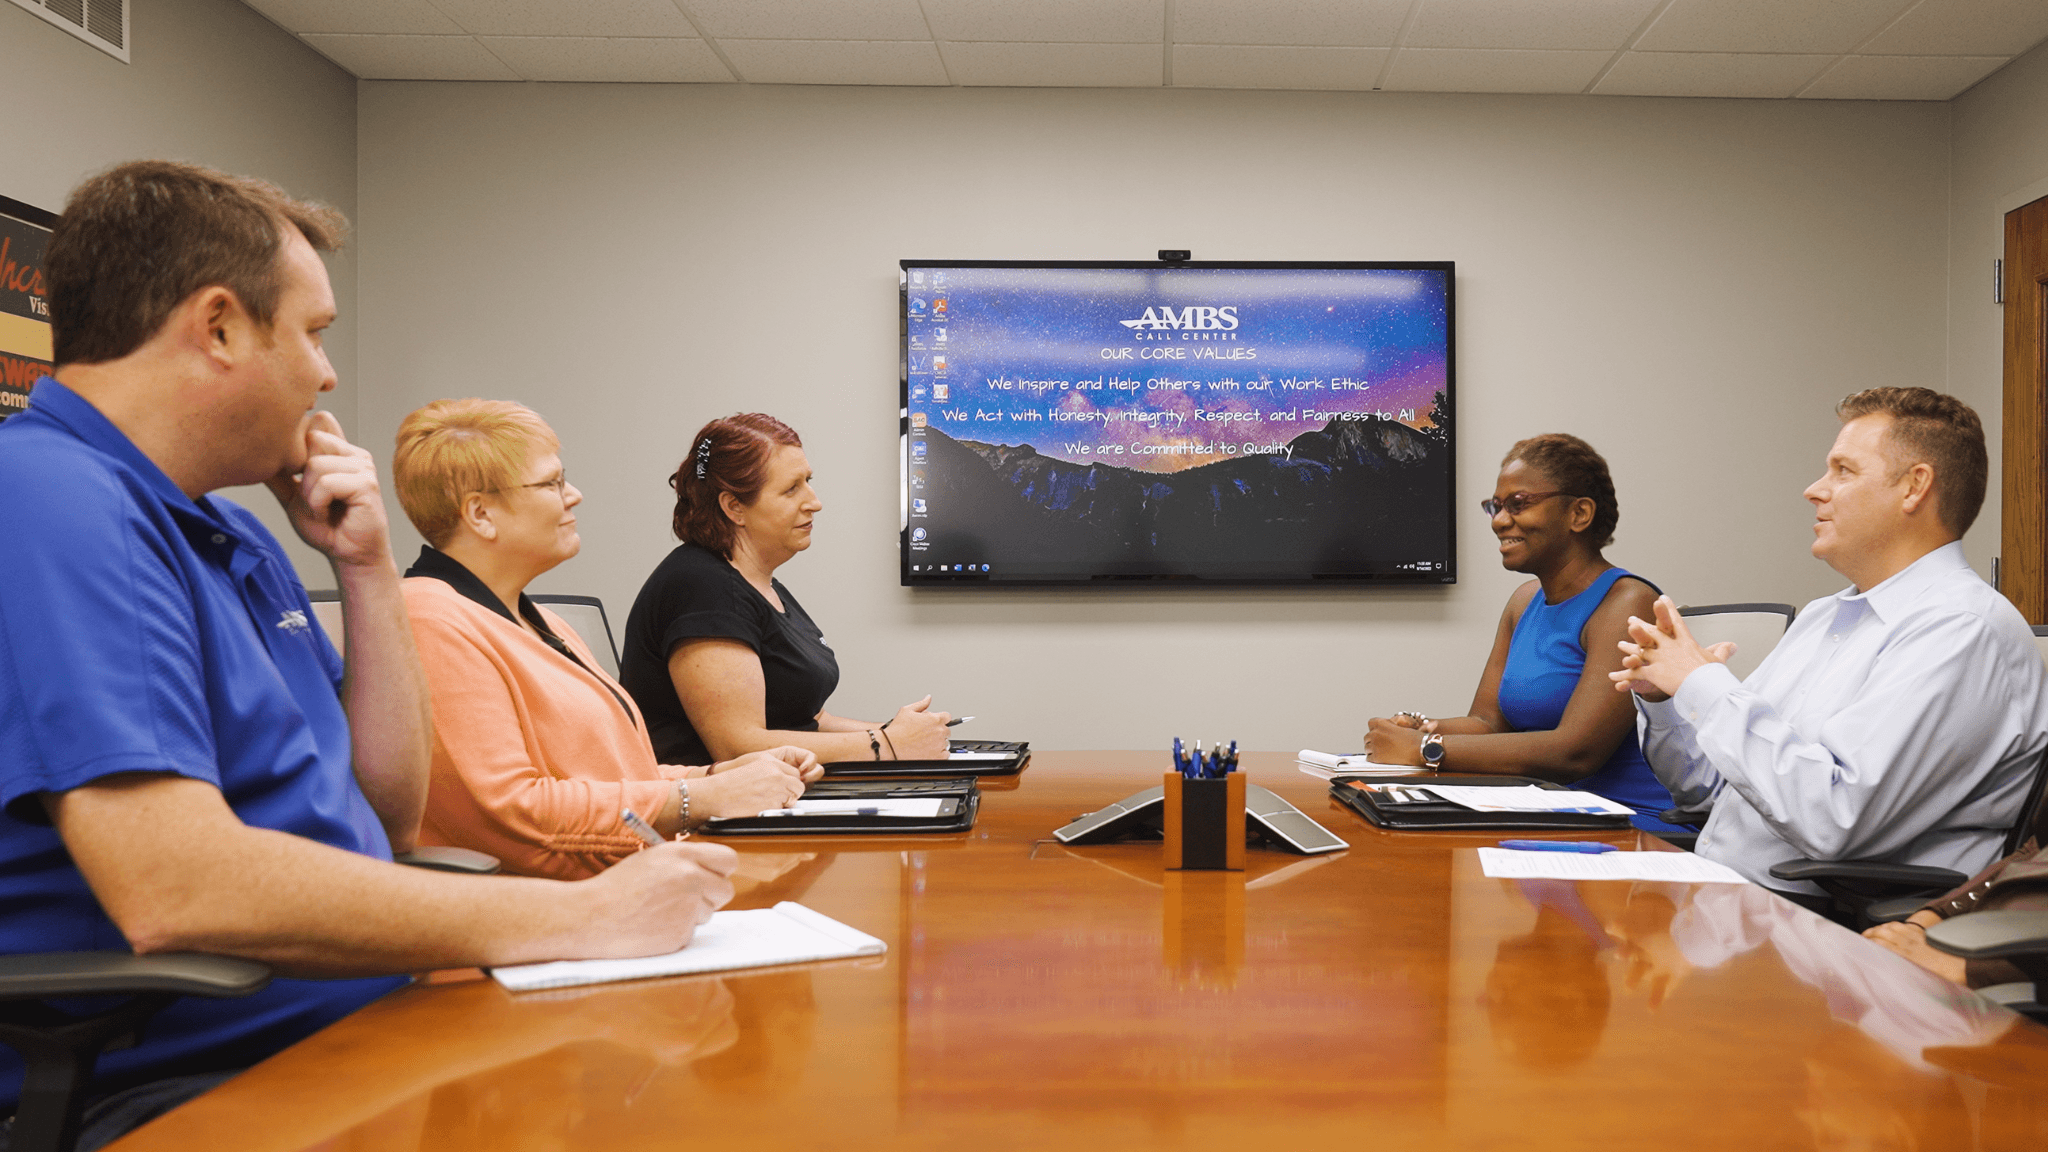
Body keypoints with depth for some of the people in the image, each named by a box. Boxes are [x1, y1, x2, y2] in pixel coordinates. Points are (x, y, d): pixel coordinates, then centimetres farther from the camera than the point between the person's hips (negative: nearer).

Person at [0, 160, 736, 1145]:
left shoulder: (229, 533, 16)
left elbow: (389, 812, 17)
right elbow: (174, 888, -28)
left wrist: (365, 567, 7)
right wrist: (580, 915, -23)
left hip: (358, 1041, 9)